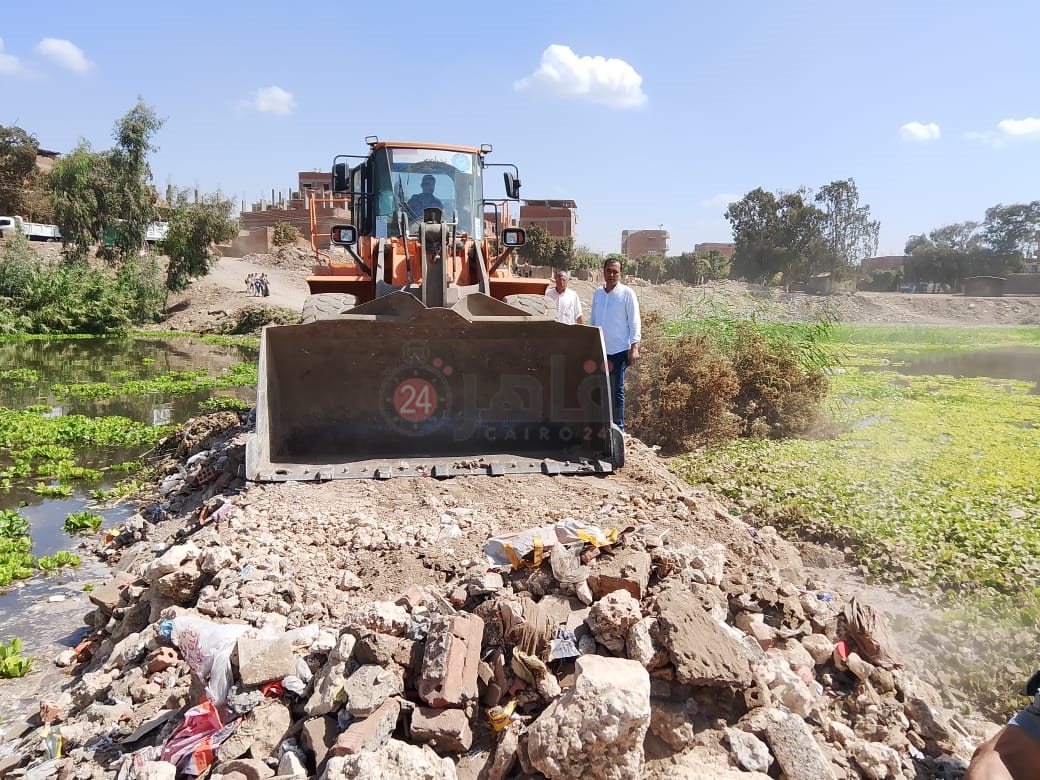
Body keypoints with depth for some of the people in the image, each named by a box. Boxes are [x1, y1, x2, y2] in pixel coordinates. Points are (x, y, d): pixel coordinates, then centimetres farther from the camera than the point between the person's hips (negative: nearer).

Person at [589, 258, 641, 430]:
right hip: (599, 350, 5)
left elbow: (635, 322, -6)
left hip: (619, 350, -5)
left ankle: (618, 427, 11)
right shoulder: (597, 293, 10)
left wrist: (634, 347, -14)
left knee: (617, 390, 2)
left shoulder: (627, 293, -4)